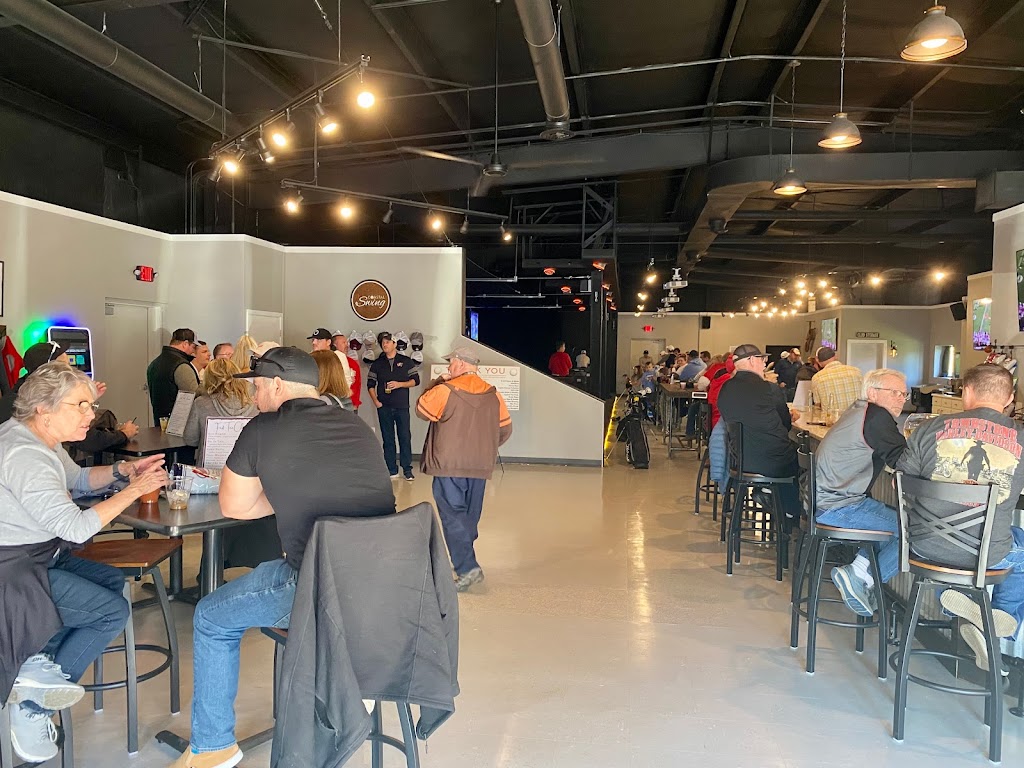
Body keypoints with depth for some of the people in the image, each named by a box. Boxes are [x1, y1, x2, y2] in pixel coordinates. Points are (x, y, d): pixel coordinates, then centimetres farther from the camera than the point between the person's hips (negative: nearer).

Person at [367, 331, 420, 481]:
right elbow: (370, 384, 9)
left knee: (405, 437, -3)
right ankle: (392, 470, 10)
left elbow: (416, 380, 2)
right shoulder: (377, 364, 10)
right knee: (388, 439, 4)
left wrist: (400, 384, -12)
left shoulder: (406, 361, 5)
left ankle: (407, 469, 3)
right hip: (384, 407, 2)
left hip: (402, 407, -2)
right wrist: (375, 401, -4)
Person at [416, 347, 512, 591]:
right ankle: (463, 559, 27)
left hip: (449, 466, -5)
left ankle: (468, 567, -13)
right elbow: (505, 430, 11)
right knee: (470, 516, 16)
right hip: (480, 467, 6)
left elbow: (421, 409, 4)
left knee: (452, 516, -4)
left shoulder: (445, 390, -11)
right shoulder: (493, 395, 6)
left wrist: (436, 382, 10)